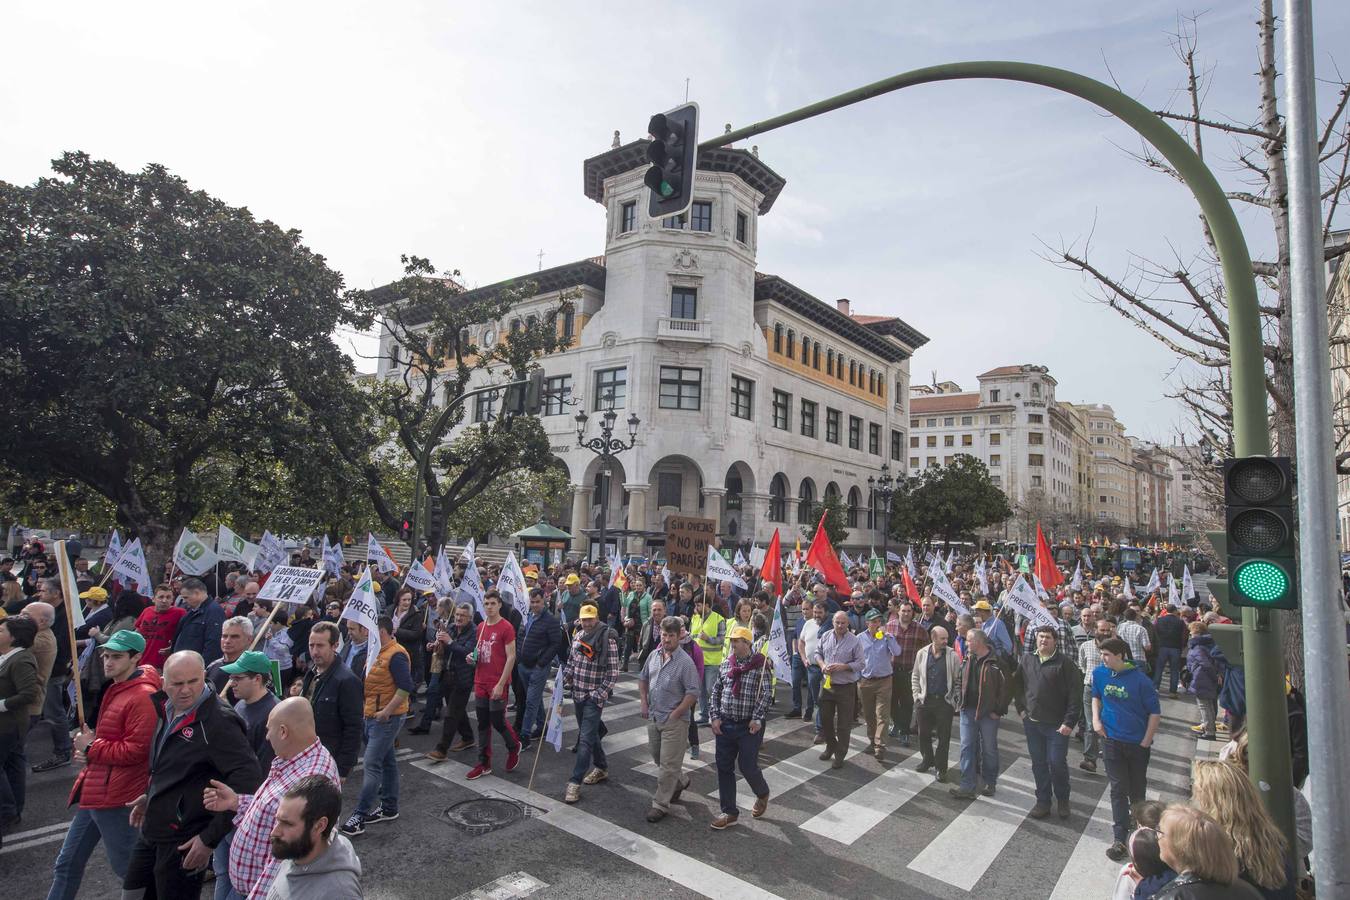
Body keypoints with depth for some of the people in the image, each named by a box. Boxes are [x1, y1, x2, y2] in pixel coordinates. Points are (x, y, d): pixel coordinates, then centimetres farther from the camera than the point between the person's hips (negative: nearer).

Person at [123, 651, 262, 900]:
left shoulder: (218, 722, -25)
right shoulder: (167, 710, 2)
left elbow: (247, 782, -29)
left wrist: (210, 839, -24)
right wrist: (150, 795, 17)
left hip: (184, 840, -8)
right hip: (152, 831, 8)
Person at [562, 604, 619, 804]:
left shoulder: (608, 639, -16)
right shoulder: (578, 636, 4)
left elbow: (613, 671, -15)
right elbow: (571, 661, 16)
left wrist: (600, 694, -17)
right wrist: (565, 680, 4)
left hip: (594, 697, -7)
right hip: (578, 694, 7)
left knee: (586, 739, -6)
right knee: (590, 733, 19)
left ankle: (575, 782, -1)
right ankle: (601, 768, 37)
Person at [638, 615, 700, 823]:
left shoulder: (685, 662, -18)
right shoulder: (654, 655, 1)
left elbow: (693, 693, -18)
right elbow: (643, 679, 15)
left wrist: (675, 714, -17)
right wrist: (644, 703, 6)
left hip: (674, 721, -7)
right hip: (653, 717, 7)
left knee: (668, 765, 1)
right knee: (658, 758, 22)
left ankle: (660, 804, 15)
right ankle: (681, 781, 45)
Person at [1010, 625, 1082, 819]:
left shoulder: (1065, 663, -10)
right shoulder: (1026, 660, 4)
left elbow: (1075, 694, -11)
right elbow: (1017, 685, 17)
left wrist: (1069, 722, -14)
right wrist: (1021, 709, 9)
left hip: (1057, 725, -4)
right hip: (1032, 723, 4)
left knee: (1057, 763, 0)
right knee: (1038, 764, 11)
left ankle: (1063, 800, 24)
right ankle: (1043, 801, 25)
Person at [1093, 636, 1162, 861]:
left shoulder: (1140, 679, -19)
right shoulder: (1099, 673, -7)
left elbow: (1155, 712, -10)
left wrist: (1146, 741, -8)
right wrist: (1096, 719, -1)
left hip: (1137, 742, -2)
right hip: (1111, 740, 2)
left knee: (1137, 789, 17)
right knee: (1118, 789, 2)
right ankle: (1120, 839, 6)